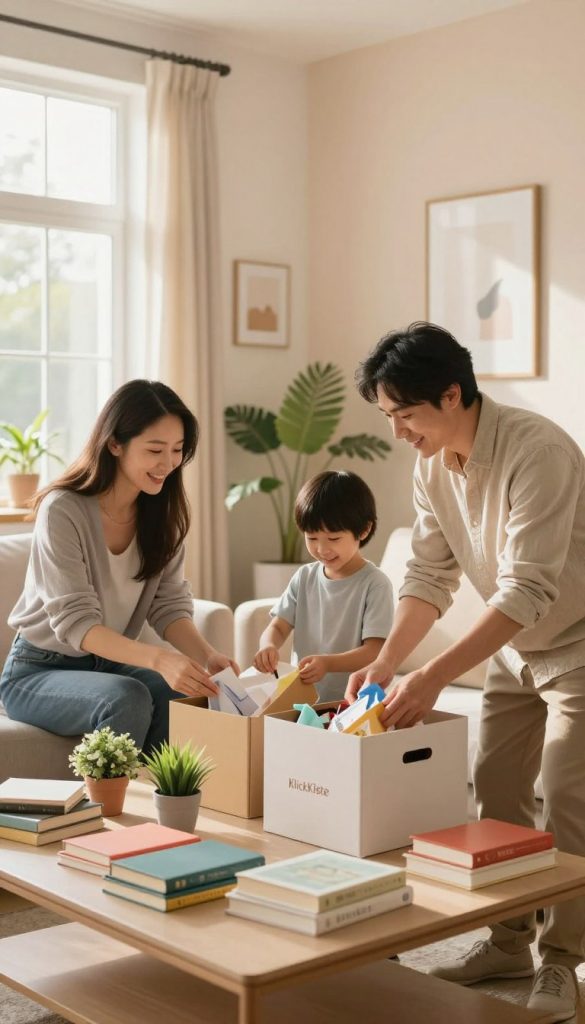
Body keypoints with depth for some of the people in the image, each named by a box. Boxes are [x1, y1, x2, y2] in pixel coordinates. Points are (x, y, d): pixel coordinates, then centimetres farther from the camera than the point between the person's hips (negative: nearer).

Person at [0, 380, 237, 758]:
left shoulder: (162, 513, -2)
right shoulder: (62, 511, -21)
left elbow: (170, 605, -5)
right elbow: (74, 622, -27)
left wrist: (207, 655, -26)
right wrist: (157, 659, -42)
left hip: (111, 662, 5)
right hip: (40, 670, -5)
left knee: (188, 696, -23)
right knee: (127, 698, -32)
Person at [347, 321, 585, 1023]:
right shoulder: (431, 467, -5)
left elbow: (527, 590, -35)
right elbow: (429, 577, -3)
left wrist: (435, 676, -39)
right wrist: (385, 661, -17)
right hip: (514, 649, 7)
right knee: (494, 793, 8)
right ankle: (508, 943, 23)